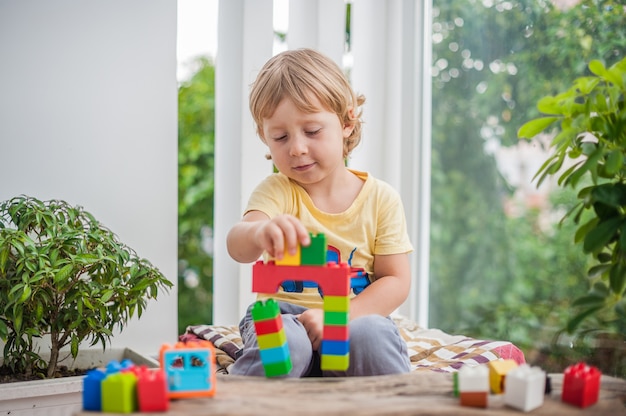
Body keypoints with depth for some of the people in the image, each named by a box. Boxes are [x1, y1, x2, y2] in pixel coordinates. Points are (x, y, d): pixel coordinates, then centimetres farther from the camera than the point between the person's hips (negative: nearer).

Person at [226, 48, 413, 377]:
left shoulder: (381, 198, 1)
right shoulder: (276, 191, -2)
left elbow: (397, 280, -2)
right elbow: (237, 246, -22)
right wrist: (259, 233, -50)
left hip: (357, 316, 1)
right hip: (284, 314, 0)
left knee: (371, 335, -33)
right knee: (284, 340, -34)